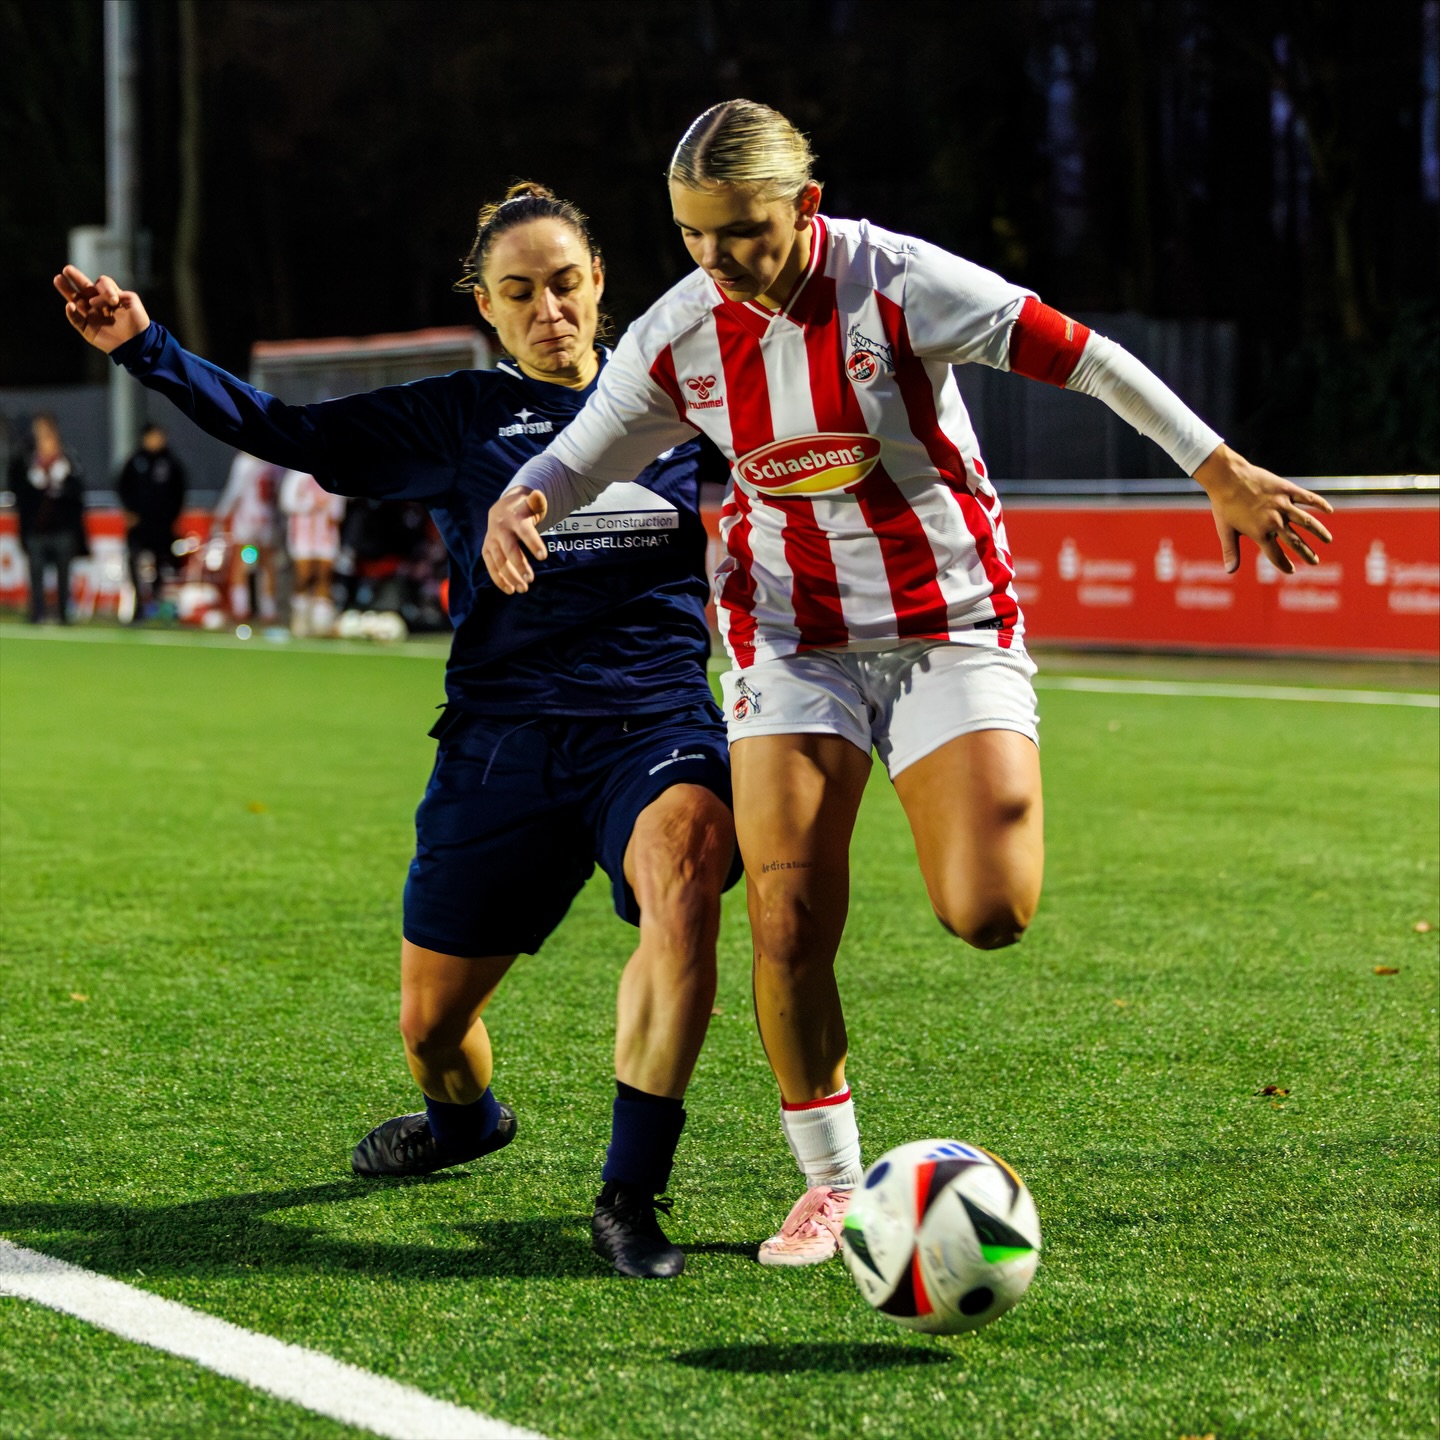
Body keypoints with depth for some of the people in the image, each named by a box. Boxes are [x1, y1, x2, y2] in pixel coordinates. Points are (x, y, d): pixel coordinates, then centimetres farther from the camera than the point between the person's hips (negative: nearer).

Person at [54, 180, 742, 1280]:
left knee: (685, 857, -37)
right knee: (431, 1024, 8)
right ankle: (467, 1116, 50)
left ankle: (631, 1196, -31)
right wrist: (147, 348, -6)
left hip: (655, 723, -1)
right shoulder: (456, 422, 7)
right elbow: (285, 432, 3)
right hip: (501, 737, 1)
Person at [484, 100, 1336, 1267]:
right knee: (787, 931, -11)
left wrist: (1222, 472, -11)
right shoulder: (675, 340, -7)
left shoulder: (896, 283, -18)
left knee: (990, 916, -15)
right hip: (795, 636, 2)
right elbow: (577, 458, 6)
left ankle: (993, 804, 24)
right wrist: (516, 507, -19)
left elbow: (1080, 357, -13)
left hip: (952, 622, -2)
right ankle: (831, 1183, 9)